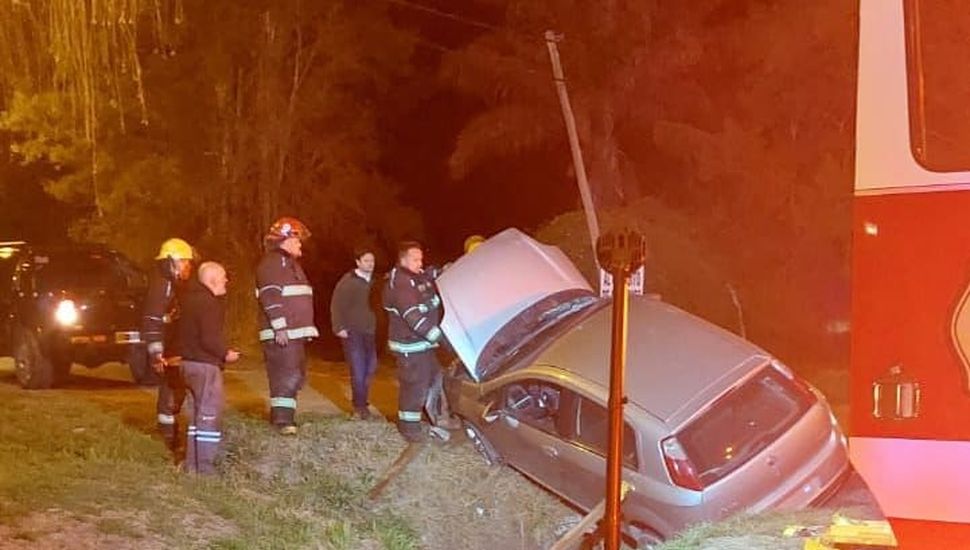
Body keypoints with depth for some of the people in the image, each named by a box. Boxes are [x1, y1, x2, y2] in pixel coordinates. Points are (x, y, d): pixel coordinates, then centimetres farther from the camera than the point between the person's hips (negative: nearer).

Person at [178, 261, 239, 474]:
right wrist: (225, 353, -8)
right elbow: (209, 339, -24)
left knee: (200, 414, 18)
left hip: (190, 361, 10)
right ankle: (204, 467, -3)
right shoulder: (208, 303, -17)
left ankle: (192, 464, 23)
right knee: (209, 416, -4)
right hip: (204, 364, -10)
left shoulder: (192, 298, 14)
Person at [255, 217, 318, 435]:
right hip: (280, 333, -10)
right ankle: (282, 418, -10)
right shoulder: (271, 262, -10)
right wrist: (280, 327, -25)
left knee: (297, 375, 12)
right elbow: (270, 297, -19)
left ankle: (281, 413, 21)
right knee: (286, 374, -12)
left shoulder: (291, 263, 23)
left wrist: (308, 328, 24)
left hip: (296, 332, 10)